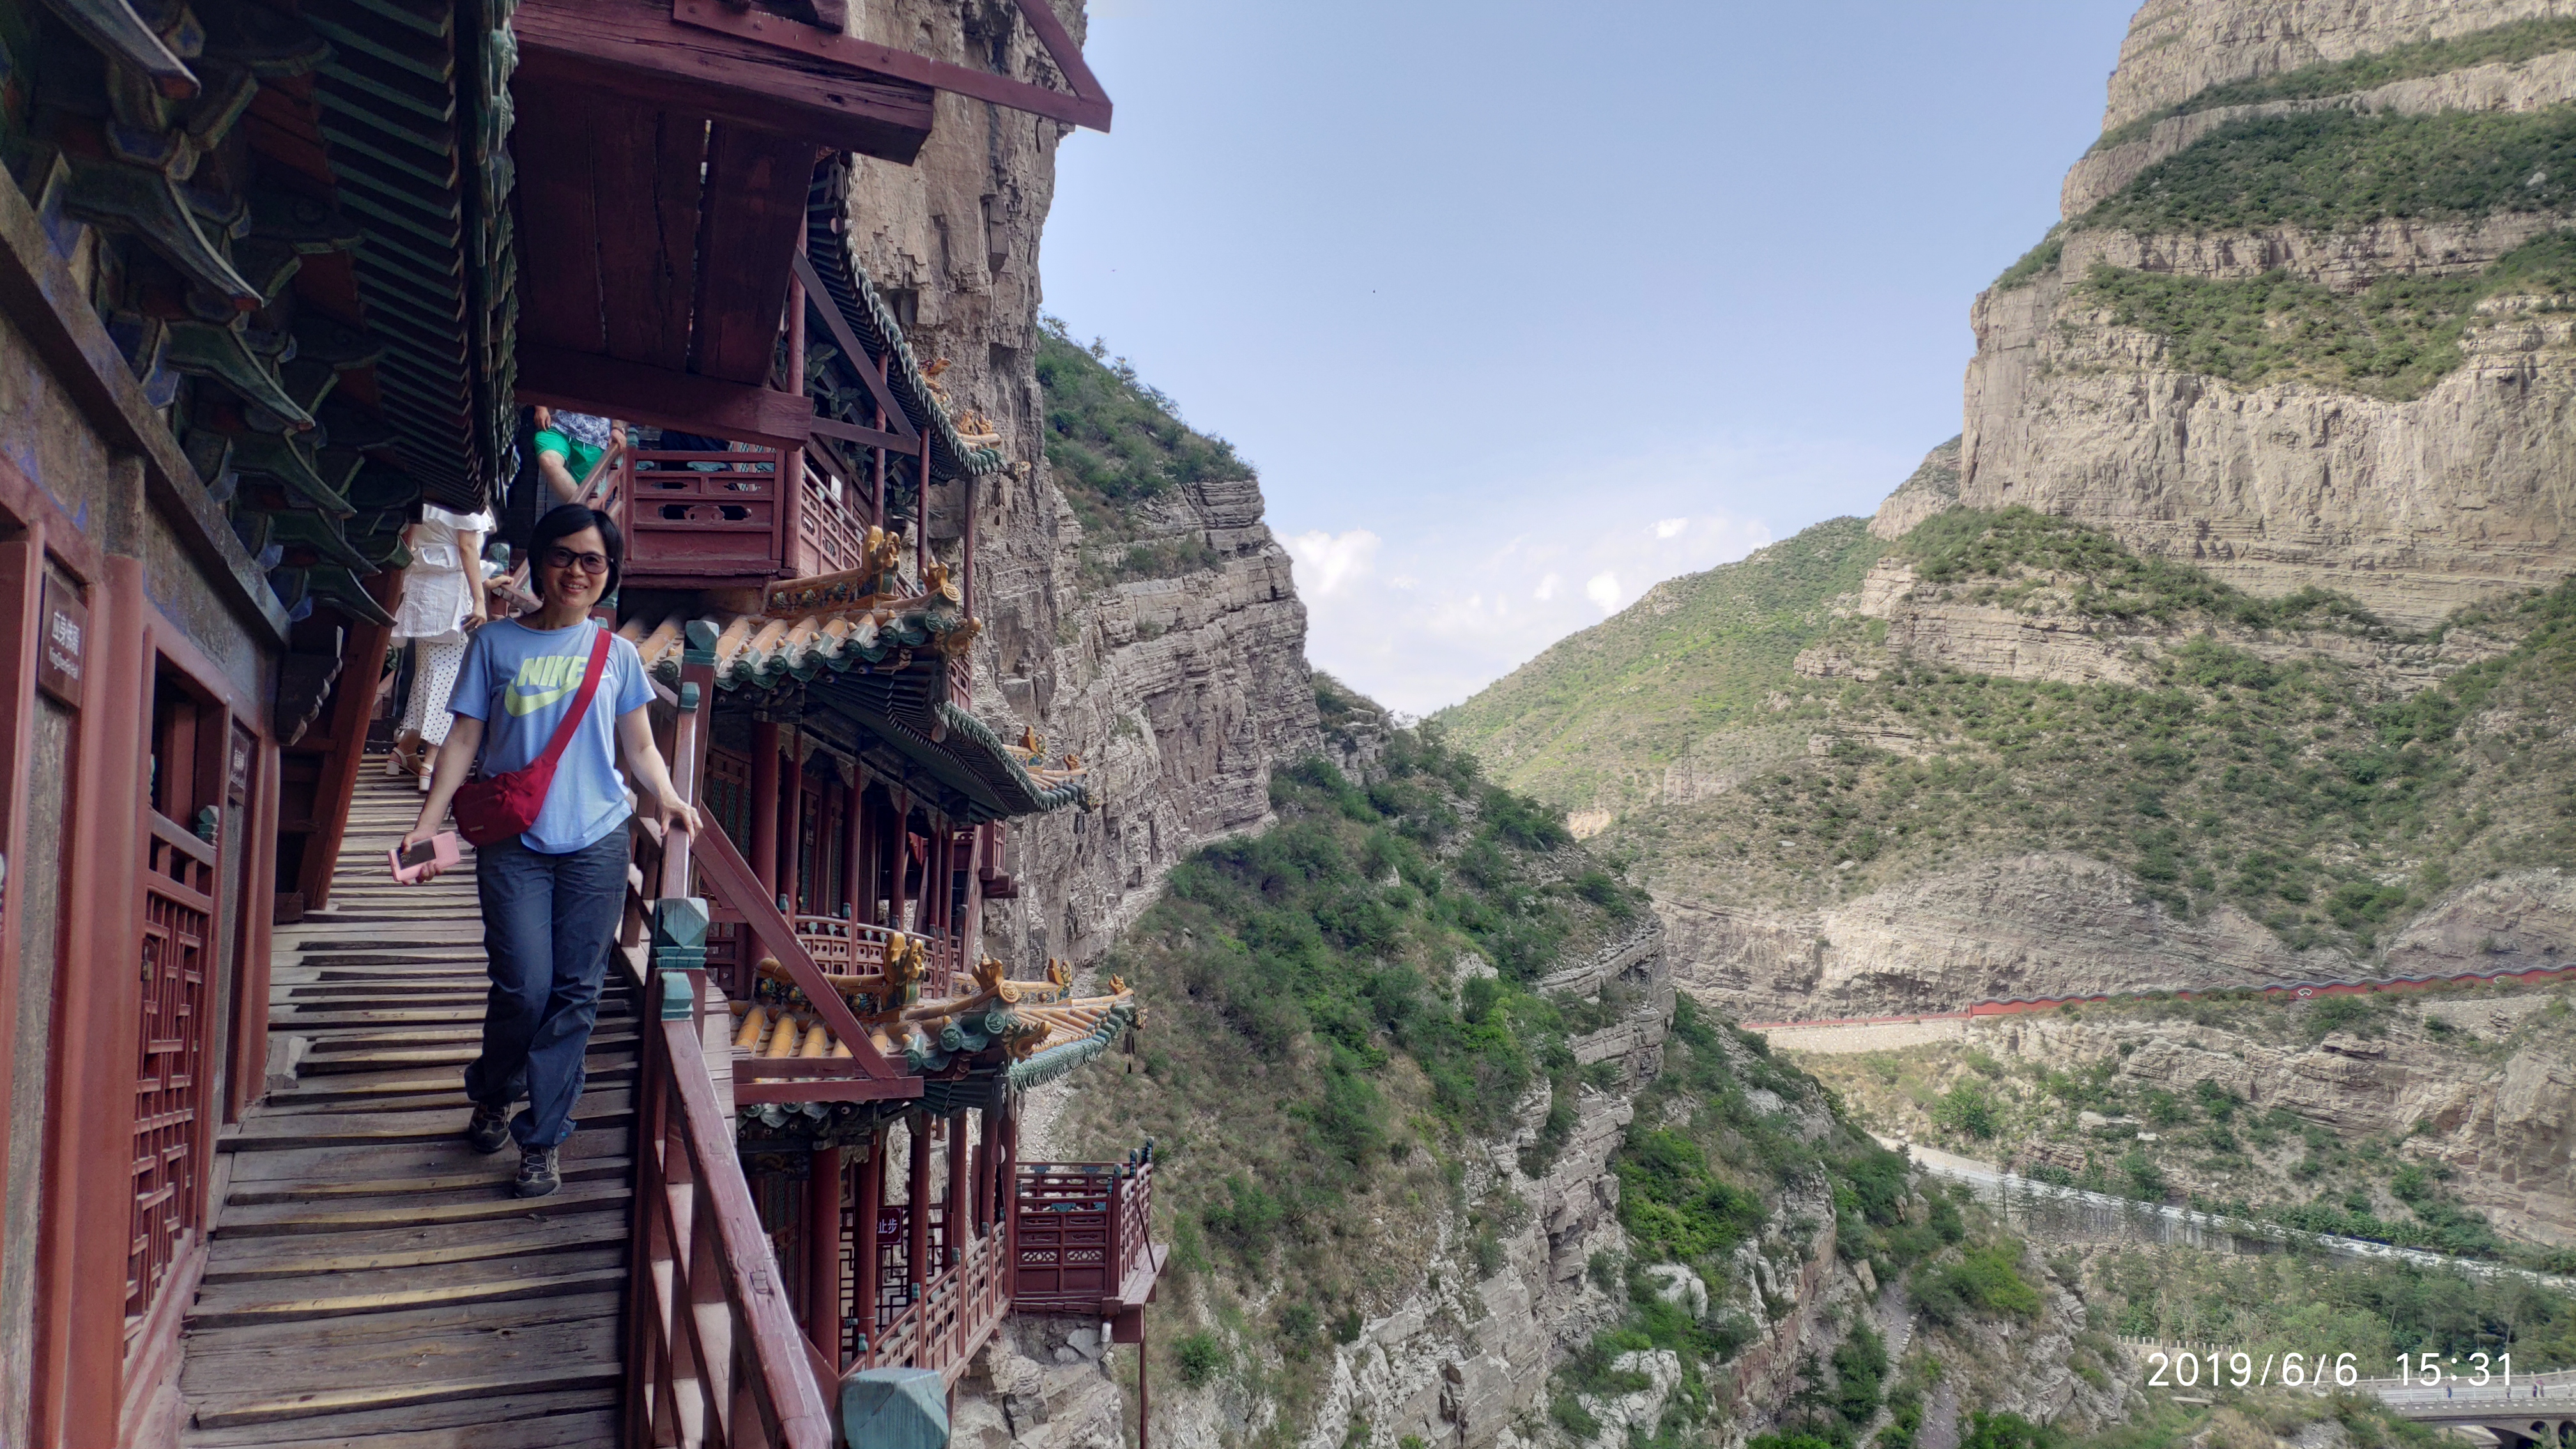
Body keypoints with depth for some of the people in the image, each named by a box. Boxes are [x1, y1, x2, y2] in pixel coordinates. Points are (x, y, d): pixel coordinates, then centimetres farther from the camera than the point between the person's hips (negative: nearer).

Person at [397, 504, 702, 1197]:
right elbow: (465, 738, 6)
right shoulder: (496, 643, 6)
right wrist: (427, 823, -2)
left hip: (597, 842, 1)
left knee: (574, 994, 1)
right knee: (525, 988, -7)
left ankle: (541, 1139, 14)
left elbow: (640, 747, 11)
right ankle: (491, 1093, 24)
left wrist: (667, 799, -9)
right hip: (514, 844, -1)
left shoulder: (617, 654, 9)